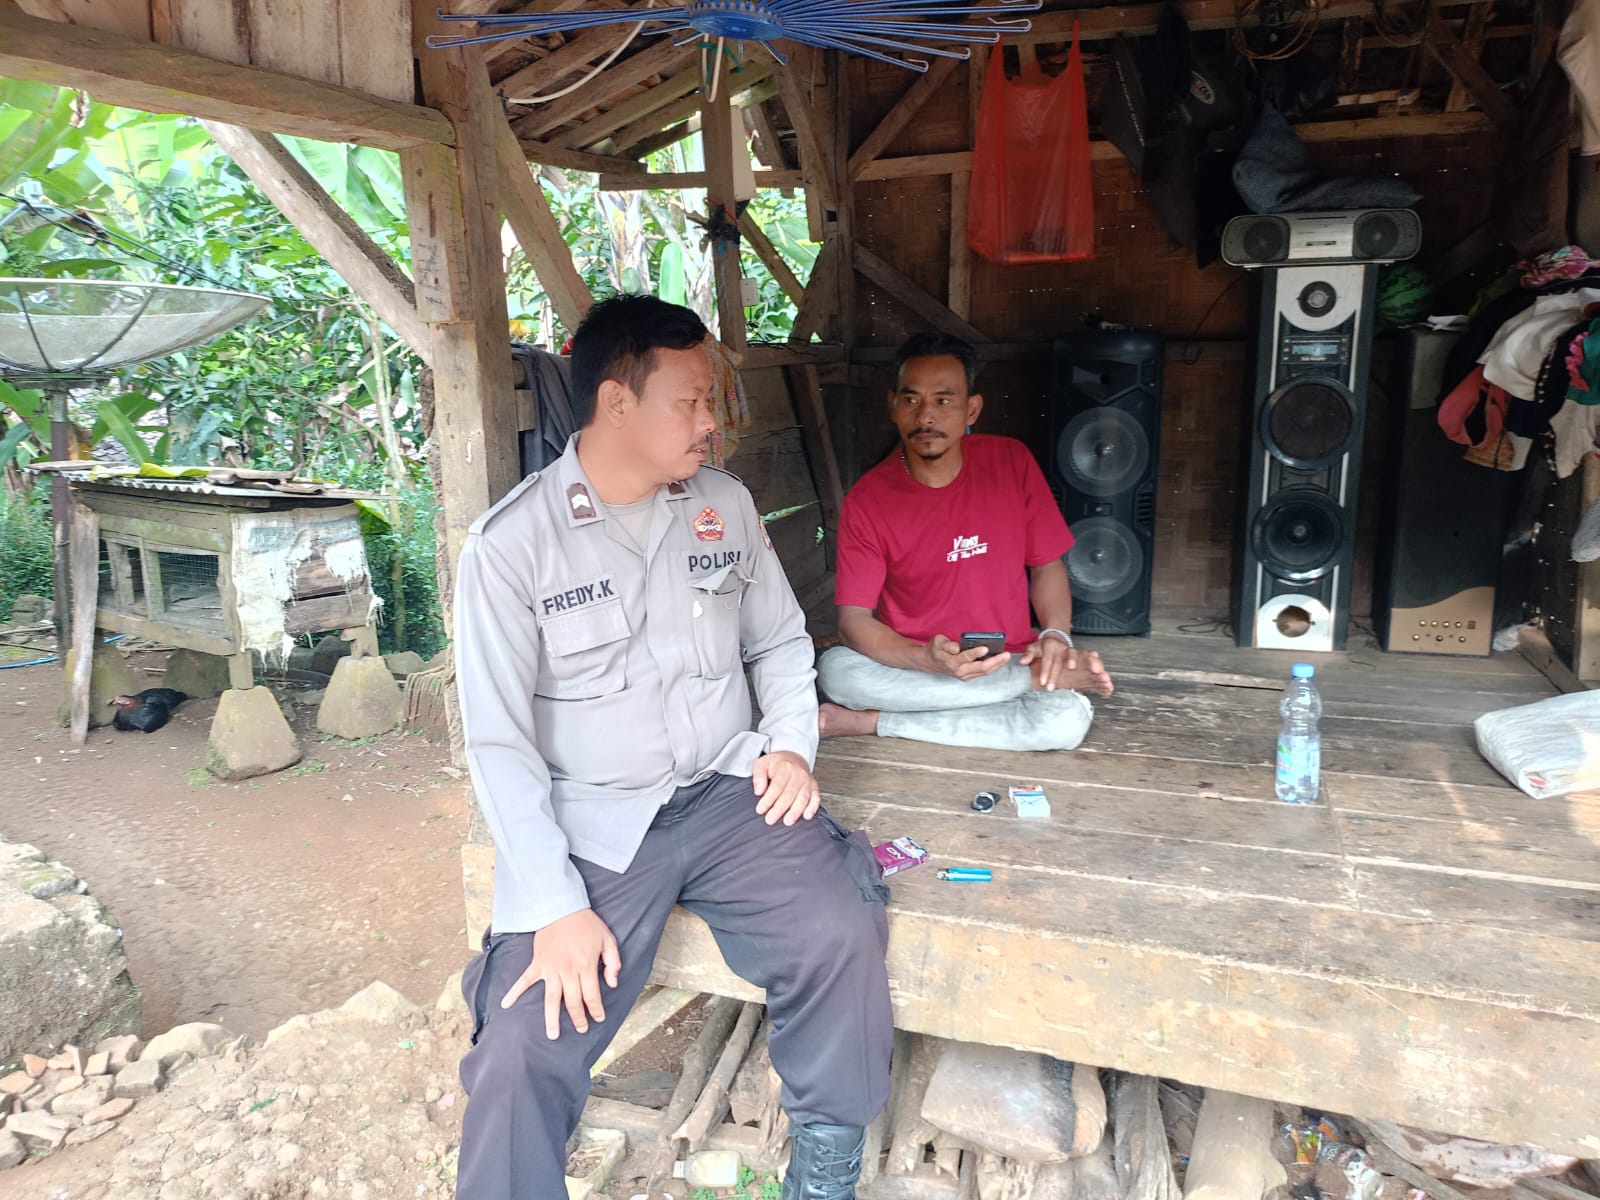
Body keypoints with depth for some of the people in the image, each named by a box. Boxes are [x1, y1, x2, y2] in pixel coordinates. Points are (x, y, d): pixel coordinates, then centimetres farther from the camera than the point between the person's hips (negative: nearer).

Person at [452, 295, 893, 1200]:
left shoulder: (727, 504, 6)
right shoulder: (511, 545, -8)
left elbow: (779, 642, 16)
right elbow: (500, 741, -9)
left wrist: (794, 744, -2)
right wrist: (560, 905, -15)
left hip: (729, 790, 3)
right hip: (593, 822, -2)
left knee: (842, 936, -20)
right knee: (523, 1053, -19)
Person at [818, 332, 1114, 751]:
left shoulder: (1012, 462, -4)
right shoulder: (866, 501, -9)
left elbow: (1047, 566, 5)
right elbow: (854, 621, -13)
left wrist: (1056, 634, -15)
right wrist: (928, 659, -31)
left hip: (1007, 661, 1)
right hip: (910, 666, 0)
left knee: (1068, 720, -30)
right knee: (835, 668, -32)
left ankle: (873, 722, -19)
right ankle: (1044, 677, -23)